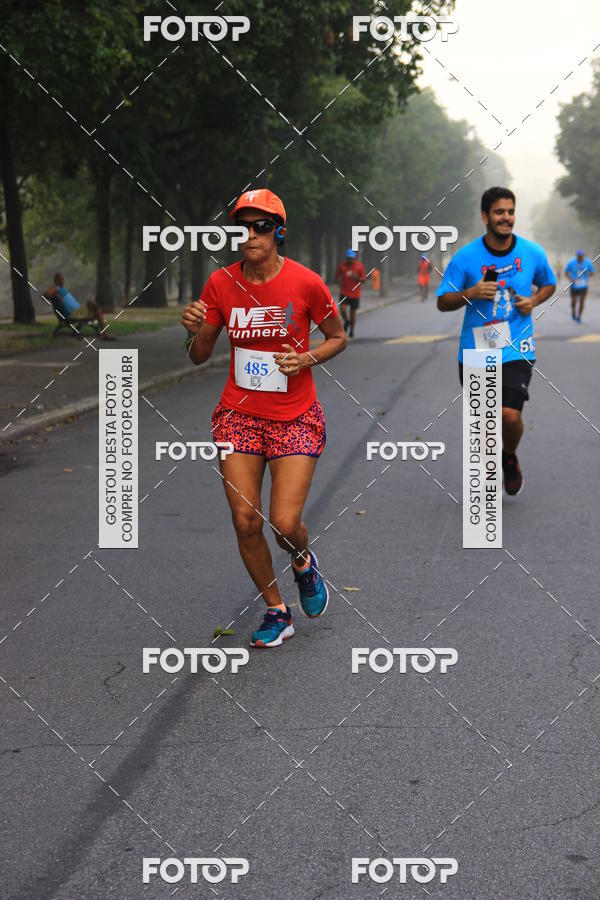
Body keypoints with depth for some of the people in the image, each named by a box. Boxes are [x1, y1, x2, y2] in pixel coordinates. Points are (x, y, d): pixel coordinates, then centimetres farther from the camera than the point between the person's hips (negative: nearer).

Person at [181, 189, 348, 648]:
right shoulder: (222, 283, -1)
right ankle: (277, 611, 19)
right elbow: (200, 355, 6)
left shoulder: (305, 282, -9)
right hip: (239, 415, 3)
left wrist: (306, 359, -13)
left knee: (285, 523, -11)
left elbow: (338, 337, 6)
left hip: (295, 417, -2)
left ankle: (304, 562, 28)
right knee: (245, 521, -3)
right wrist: (195, 330, -16)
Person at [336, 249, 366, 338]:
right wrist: (339, 283, -5)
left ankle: (352, 331, 21)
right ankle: (346, 321, 18)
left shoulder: (360, 266, -4)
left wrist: (357, 278, -20)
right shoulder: (342, 265, 0)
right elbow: (337, 276, 14)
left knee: (353, 312, 6)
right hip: (344, 293, 1)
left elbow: (364, 279, -1)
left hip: (355, 294, -1)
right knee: (343, 309, -15)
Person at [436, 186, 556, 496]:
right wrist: (471, 293, -20)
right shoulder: (466, 257, -7)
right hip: (475, 350, 1)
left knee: (510, 415, -15)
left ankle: (510, 458, 18)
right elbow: (443, 302, -2)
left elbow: (549, 284, 18)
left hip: (517, 350, 0)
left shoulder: (533, 253, -1)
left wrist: (534, 300, -3)